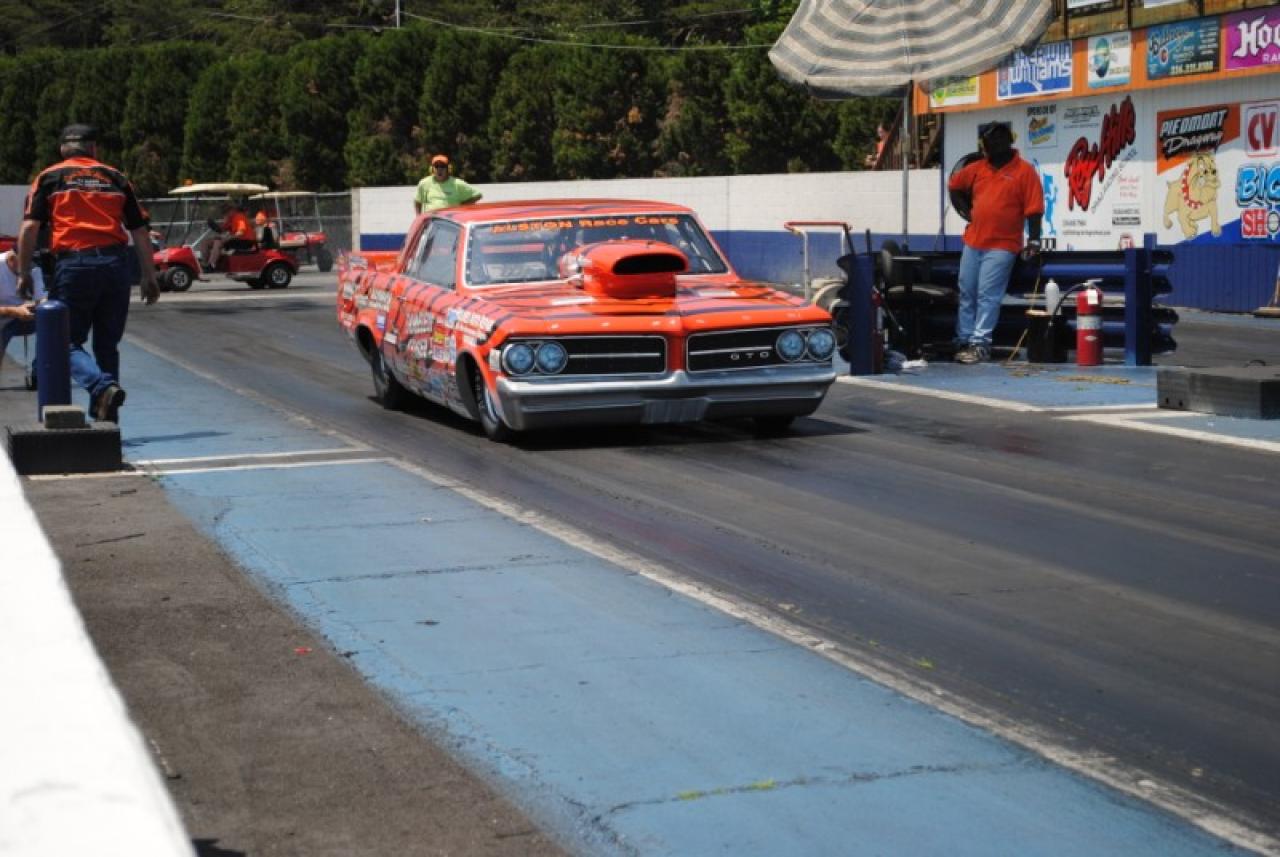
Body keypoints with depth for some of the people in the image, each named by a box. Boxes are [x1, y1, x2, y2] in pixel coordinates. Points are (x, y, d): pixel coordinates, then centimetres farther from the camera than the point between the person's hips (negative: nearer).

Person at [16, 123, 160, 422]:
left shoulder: (49, 178, 10)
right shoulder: (116, 178, 16)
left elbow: (29, 228, -1)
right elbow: (140, 231, 13)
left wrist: (23, 273, 4)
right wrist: (148, 277, 16)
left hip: (73, 265, -3)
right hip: (115, 264, 3)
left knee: (69, 342, 3)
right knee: (107, 345, 13)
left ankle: (103, 386, -24)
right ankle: (106, 419, 14)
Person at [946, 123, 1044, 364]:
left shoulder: (1025, 171, -6)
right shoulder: (978, 168, 9)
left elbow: (1034, 210, -10)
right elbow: (954, 185, 25)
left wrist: (1034, 240, -16)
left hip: (1001, 245, -6)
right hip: (973, 242, 6)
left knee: (988, 295, -8)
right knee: (966, 292, 9)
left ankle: (980, 344, -6)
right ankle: (964, 342, 17)